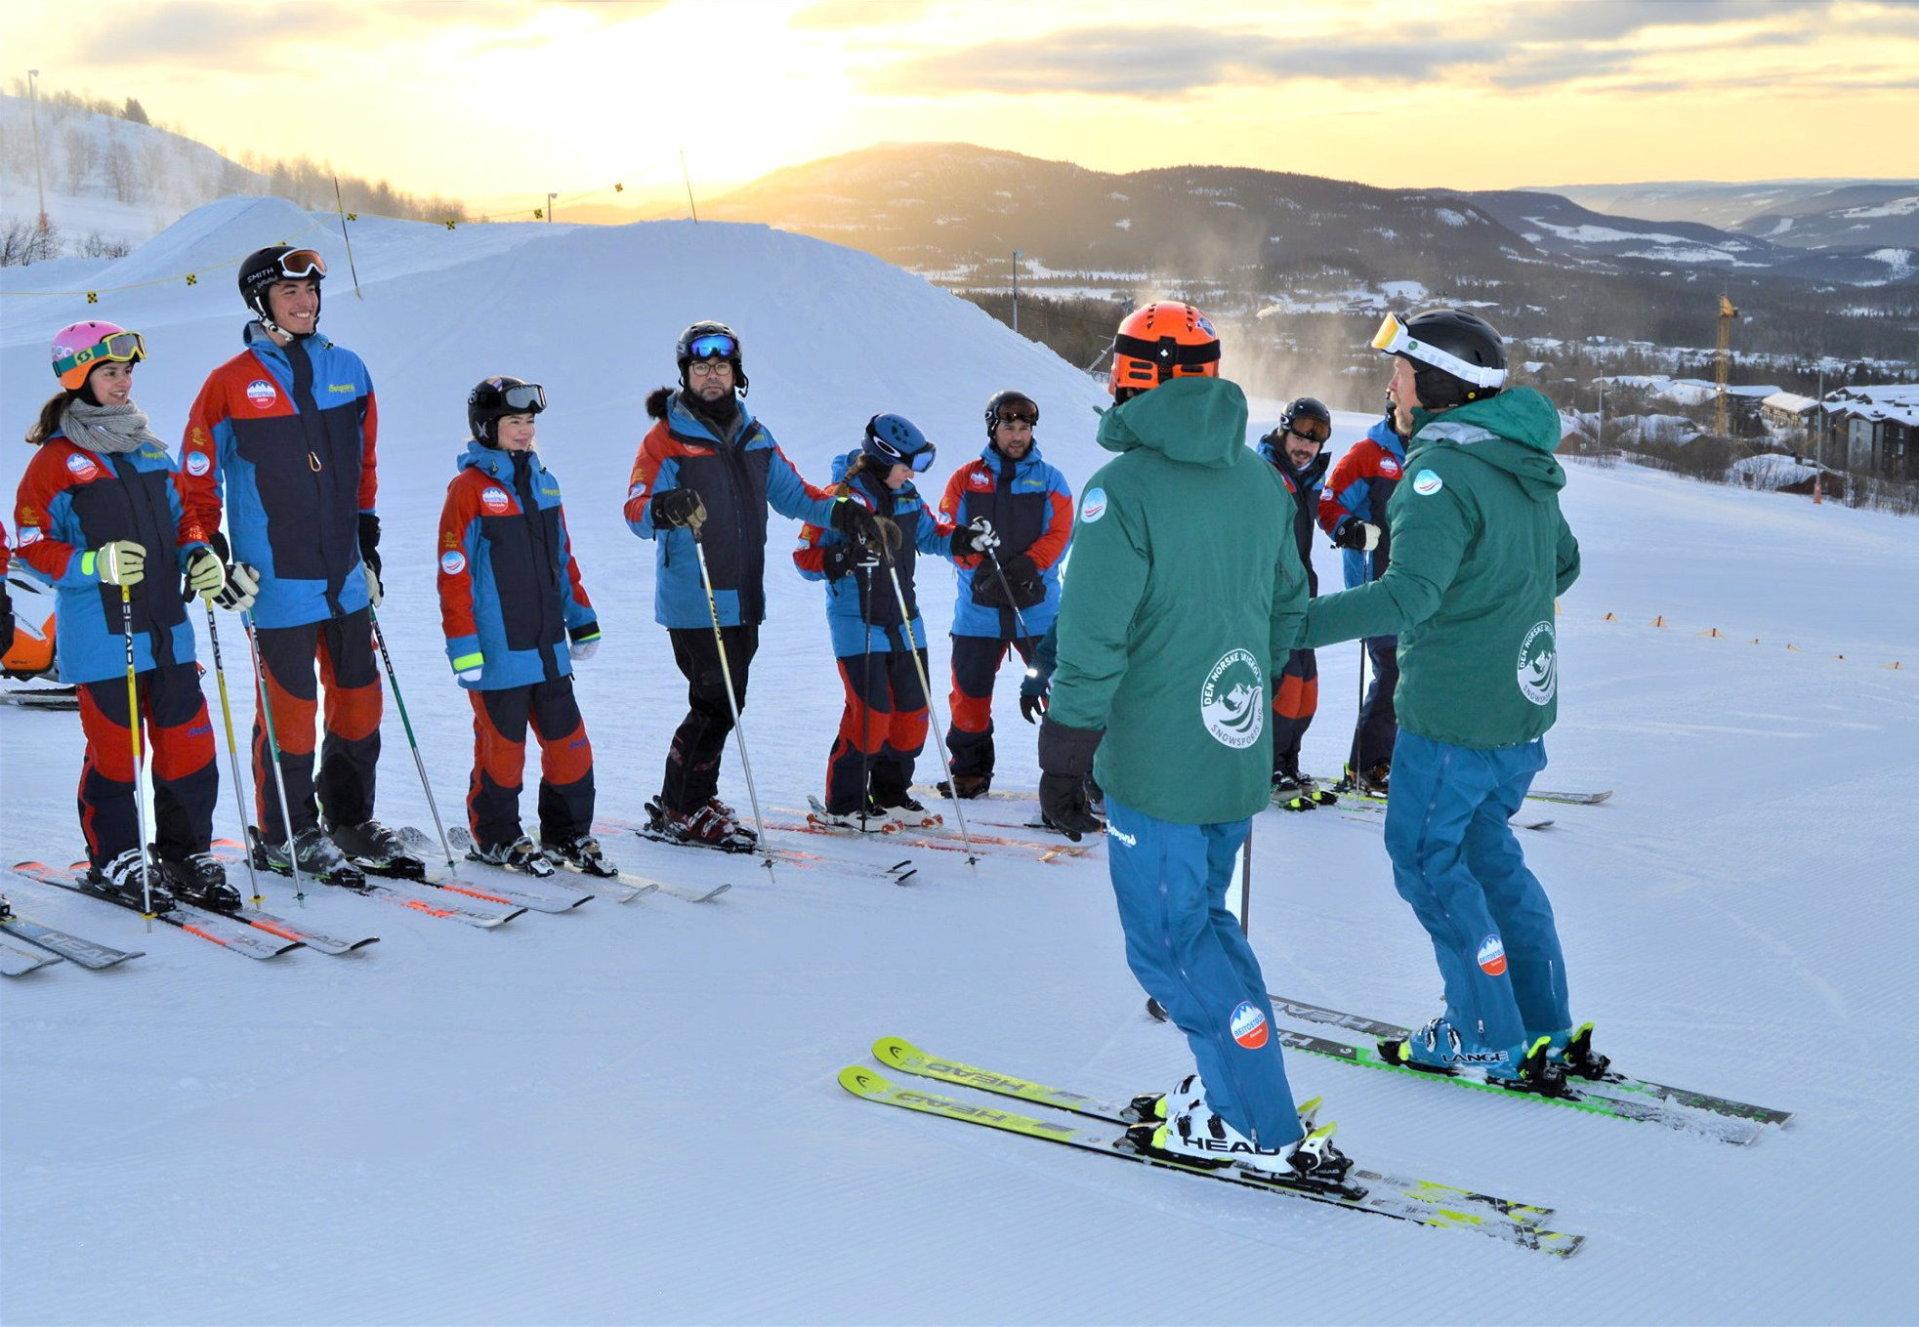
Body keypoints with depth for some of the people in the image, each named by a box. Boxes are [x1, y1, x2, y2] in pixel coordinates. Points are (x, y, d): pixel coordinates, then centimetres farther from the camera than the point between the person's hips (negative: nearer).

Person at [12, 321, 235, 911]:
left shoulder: (148, 449, 14)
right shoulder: (55, 459, -4)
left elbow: (180, 517, 22)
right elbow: (33, 547, -6)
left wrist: (199, 556, 3)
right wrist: (95, 564, -21)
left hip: (166, 627, 5)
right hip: (100, 634, -5)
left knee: (188, 741, 5)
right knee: (113, 748, 1)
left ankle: (186, 851, 19)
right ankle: (114, 861, 16)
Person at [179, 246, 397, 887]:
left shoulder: (347, 370, 8)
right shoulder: (230, 384, -6)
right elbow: (196, 479, -1)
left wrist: (368, 539, 18)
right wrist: (213, 556, -7)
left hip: (345, 573, 5)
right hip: (278, 579, -5)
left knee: (359, 696, 11)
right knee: (290, 703, -1)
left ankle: (350, 819, 27)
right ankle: (285, 836, 14)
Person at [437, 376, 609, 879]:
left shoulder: (543, 483, 12)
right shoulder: (469, 488, -9)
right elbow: (453, 574, -12)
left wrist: (583, 622, 19)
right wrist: (463, 647, -14)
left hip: (548, 648, 6)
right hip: (498, 650, -6)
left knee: (569, 742, 8)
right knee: (502, 744, 3)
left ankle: (568, 835, 21)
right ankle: (494, 838, 20)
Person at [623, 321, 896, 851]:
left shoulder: (754, 437, 14)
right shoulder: (667, 438, -5)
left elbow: (791, 493, 22)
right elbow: (636, 511, -16)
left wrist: (846, 513, 7)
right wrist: (664, 508, -39)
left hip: (742, 599, 7)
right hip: (693, 602, -7)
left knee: (726, 703, 12)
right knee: (715, 703, -9)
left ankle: (694, 801, 25)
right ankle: (680, 813, 4)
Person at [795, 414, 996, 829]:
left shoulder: (907, 496, 7)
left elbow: (929, 535, 24)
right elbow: (806, 557, -13)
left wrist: (967, 539, 6)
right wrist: (847, 558, -30)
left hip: (904, 623, 8)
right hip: (858, 624, -8)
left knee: (912, 709, 10)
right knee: (870, 712, -12)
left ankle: (892, 794, 26)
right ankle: (842, 805, 1)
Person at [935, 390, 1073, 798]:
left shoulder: (1049, 480, 8)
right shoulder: (966, 479, 8)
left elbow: (1058, 534, -1)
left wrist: (1027, 566, -19)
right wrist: (982, 568, -17)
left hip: (1037, 606, -1)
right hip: (978, 606, 1)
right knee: (970, 688, 6)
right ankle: (970, 770, 21)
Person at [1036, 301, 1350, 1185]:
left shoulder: (1123, 489, -15)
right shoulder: (1260, 481, 7)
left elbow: (1092, 640, -17)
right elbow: (1289, 611, 16)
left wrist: (1064, 757, -10)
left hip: (1155, 764, -7)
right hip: (1239, 757, 7)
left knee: (1170, 944, 3)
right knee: (1200, 919, 21)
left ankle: (1264, 1132, 7)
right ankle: (1234, 1091, 24)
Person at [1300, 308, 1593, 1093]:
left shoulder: (1442, 470, -19)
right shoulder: (1526, 466, 9)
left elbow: (1408, 594, -30)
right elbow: (1562, 565, 22)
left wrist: (1295, 624, -32)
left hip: (1452, 712, -9)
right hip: (1522, 704, 9)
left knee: (1427, 858, 6)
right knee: (1484, 850, 20)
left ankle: (1490, 1042, 12)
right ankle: (1548, 1032, 25)